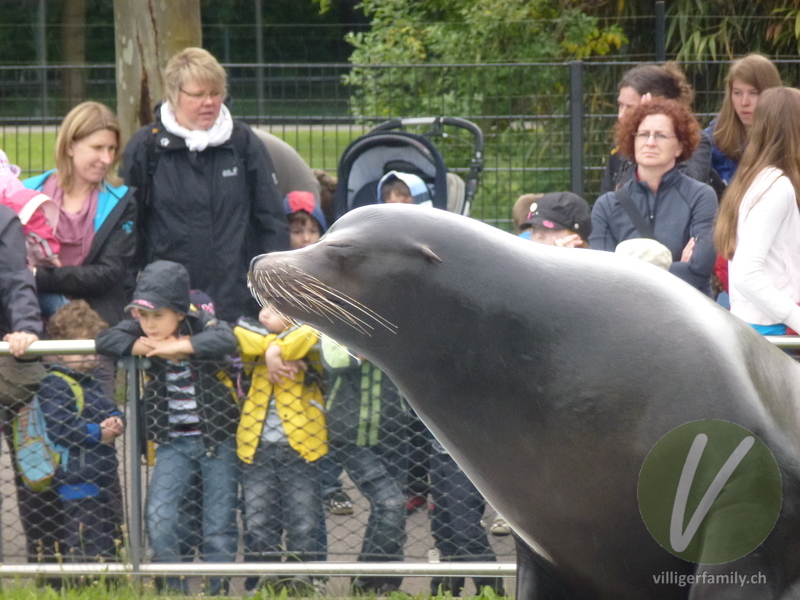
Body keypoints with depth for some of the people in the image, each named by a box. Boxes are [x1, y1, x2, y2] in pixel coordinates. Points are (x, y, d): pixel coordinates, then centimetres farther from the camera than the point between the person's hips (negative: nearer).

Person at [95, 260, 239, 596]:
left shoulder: (202, 326, -12)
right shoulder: (141, 331, -2)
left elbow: (225, 339, -33)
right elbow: (105, 340, -13)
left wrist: (175, 347, -30)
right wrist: (140, 347, -24)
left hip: (217, 441, -2)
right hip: (173, 444, 2)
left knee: (219, 527, 2)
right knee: (159, 517, -13)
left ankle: (217, 592, 13)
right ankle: (174, 592, -1)